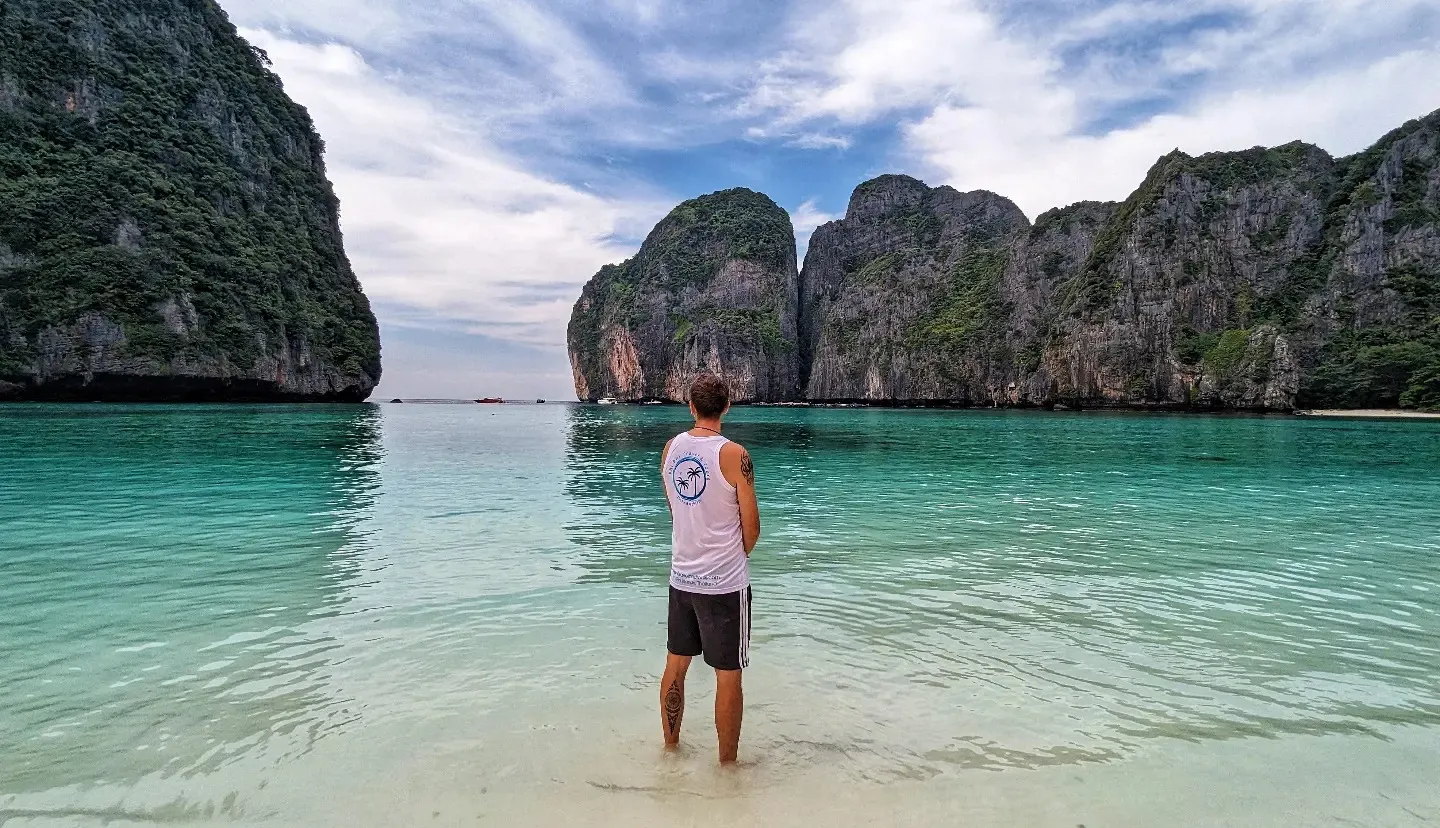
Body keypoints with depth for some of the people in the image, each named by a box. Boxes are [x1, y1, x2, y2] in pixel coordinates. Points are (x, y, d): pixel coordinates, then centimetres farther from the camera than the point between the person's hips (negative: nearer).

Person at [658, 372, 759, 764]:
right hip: (725, 583, -5)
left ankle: (670, 747, 33)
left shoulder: (670, 448, 1)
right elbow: (751, 529, -10)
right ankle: (727, 764, 19)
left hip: (682, 577, 6)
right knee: (728, 676, 7)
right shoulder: (734, 455, -16)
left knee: (676, 665, 18)